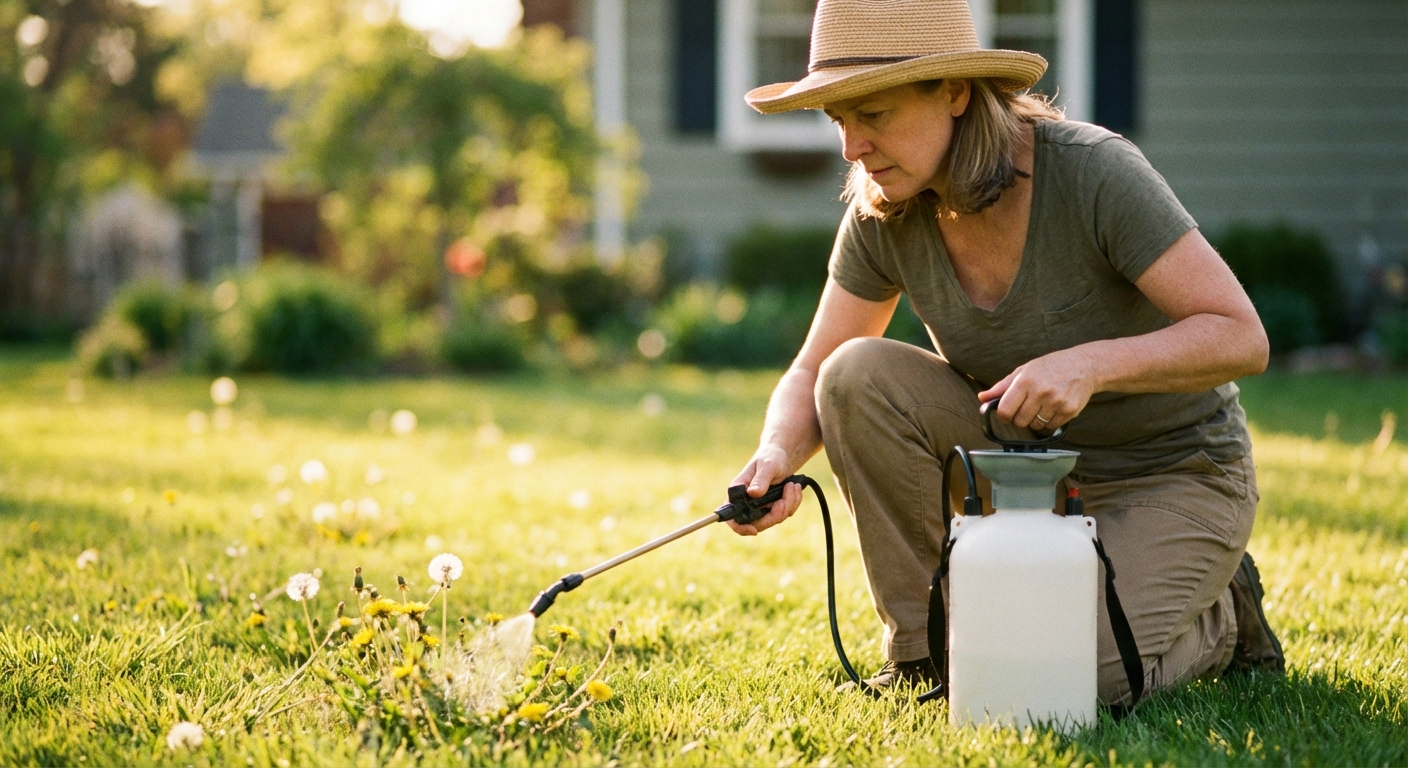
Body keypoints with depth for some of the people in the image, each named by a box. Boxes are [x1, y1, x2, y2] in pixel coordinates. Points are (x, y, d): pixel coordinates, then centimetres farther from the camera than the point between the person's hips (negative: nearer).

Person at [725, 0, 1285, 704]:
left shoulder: (1094, 171, -26)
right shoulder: (883, 216, -11)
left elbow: (1241, 337, -24)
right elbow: (813, 376, -5)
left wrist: (1091, 362, -39)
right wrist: (777, 454, -28)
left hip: (1172, 480, -5)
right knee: (858, 377, -21)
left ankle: (1217, 617, 7)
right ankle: (924, 649, -7)